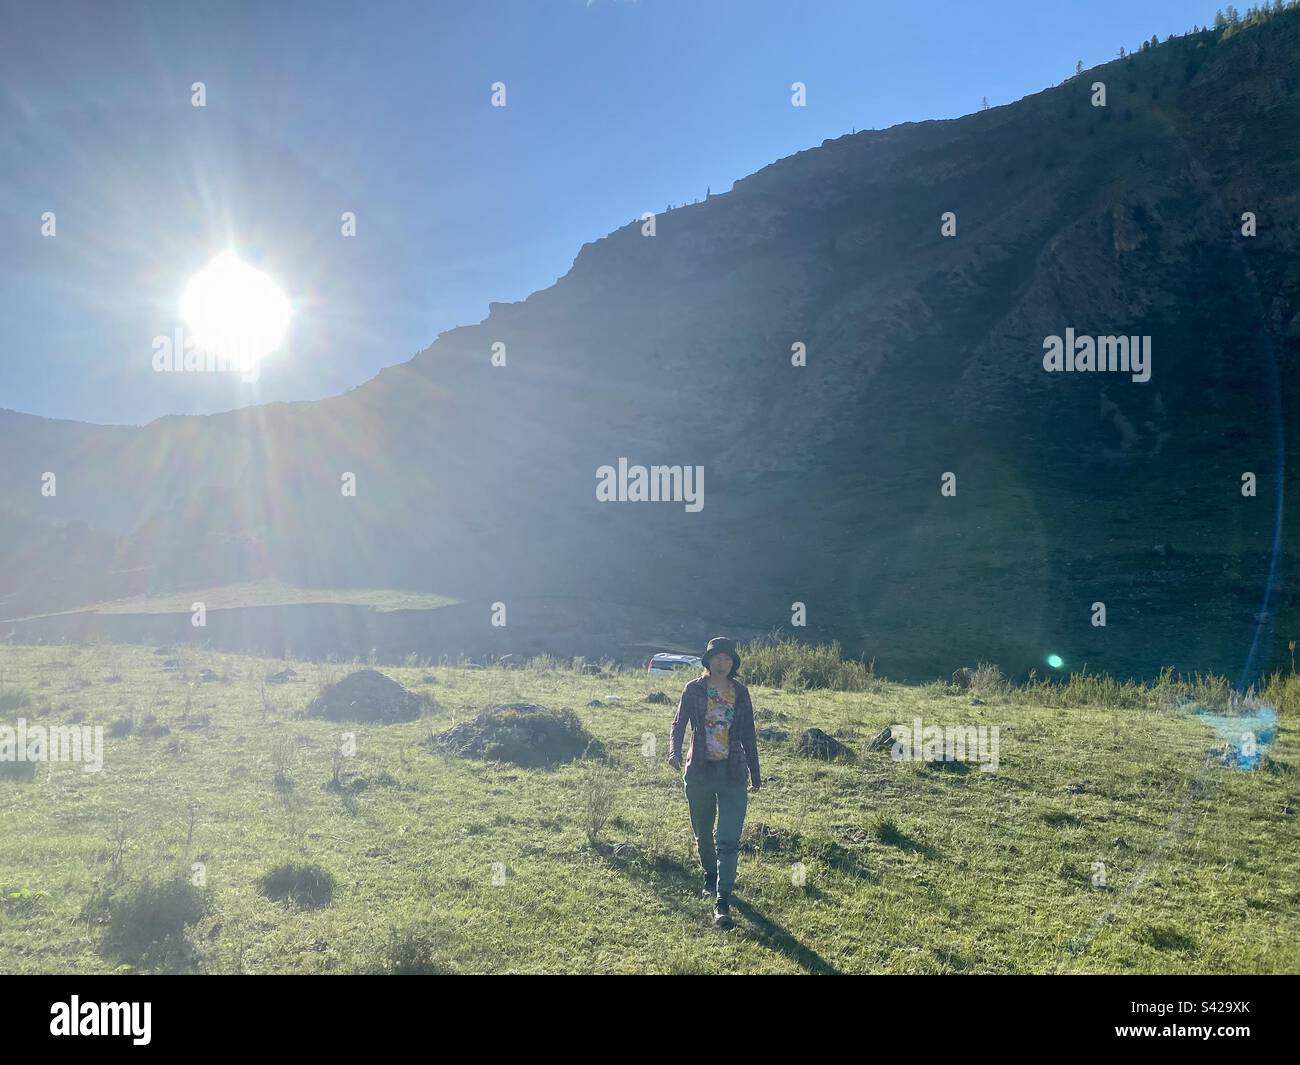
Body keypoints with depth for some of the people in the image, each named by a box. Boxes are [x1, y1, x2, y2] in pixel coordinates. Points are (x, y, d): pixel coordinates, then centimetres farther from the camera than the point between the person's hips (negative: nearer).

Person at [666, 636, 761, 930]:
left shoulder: (740, 692, 5)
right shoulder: (694, 690, 0)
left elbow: (748, 735, 11)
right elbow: (679, 723, -9)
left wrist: (755, 775, 13)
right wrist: (674, 751, -30)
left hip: (733, 773, 0)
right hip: (700, 771, 0)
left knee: (729, 840, -9)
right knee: (703, 834, 16)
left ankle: (723, 902, -9)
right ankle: (710, 876, 44)